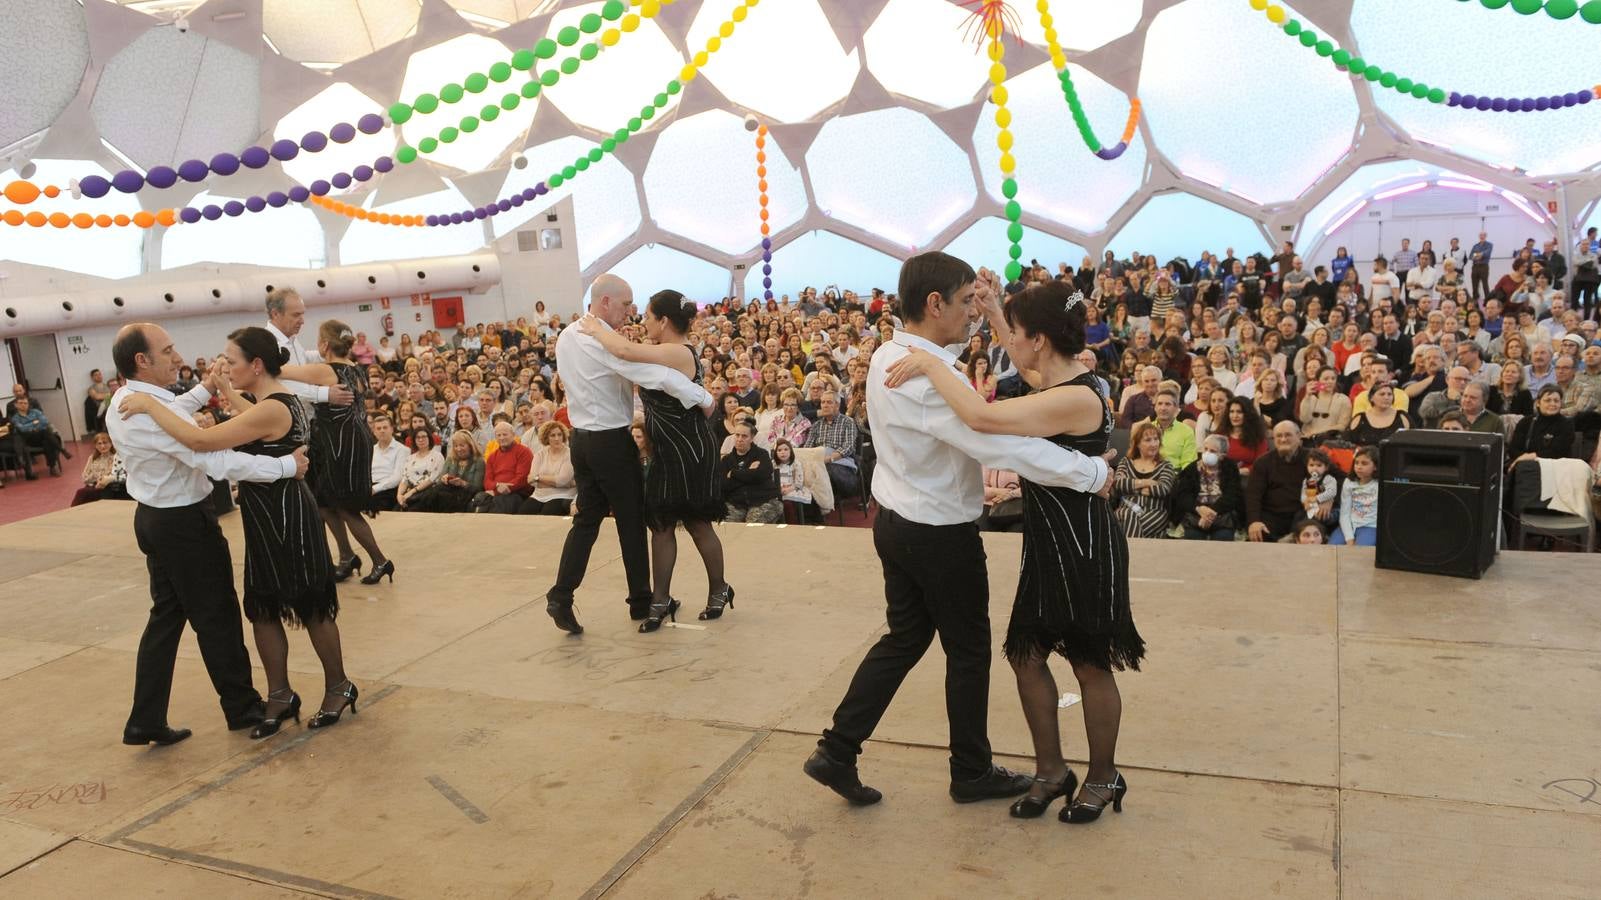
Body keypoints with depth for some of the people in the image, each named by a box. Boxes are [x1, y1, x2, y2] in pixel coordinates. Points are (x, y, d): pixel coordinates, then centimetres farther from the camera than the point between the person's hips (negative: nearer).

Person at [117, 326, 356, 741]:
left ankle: (338, 687, 24)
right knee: (262, 608, 14)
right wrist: (225, 390, 23)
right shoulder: (279, 399, 6)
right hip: (268, 518, 10)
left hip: (285, 519, -10)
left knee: (311, 607, 6)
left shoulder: (272, 409, -25)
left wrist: (150, 404, -22)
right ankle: (280, 696, 26)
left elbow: (201, 441, -31)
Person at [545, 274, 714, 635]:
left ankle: (561, 596, 2)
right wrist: (703, 397, -22)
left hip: (582, 439, 8)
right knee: (631, 521, 6)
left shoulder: (567, 337, 7)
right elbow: (656, 374, -29)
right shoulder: (604, 342, -21)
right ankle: (641, 602, 17)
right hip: (611, 442, -8)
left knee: (586, 519, 12)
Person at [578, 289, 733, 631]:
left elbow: (626, 351, -35)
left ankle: (718, 591, 24)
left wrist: (596, 330, -19)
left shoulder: (679, 354, -23)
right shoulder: (668, 354, 9)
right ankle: (660, 600, 16)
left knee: (697, 523, 5)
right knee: (661, 524, 9)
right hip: (668, 453, 9)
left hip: (690, 452, -9)